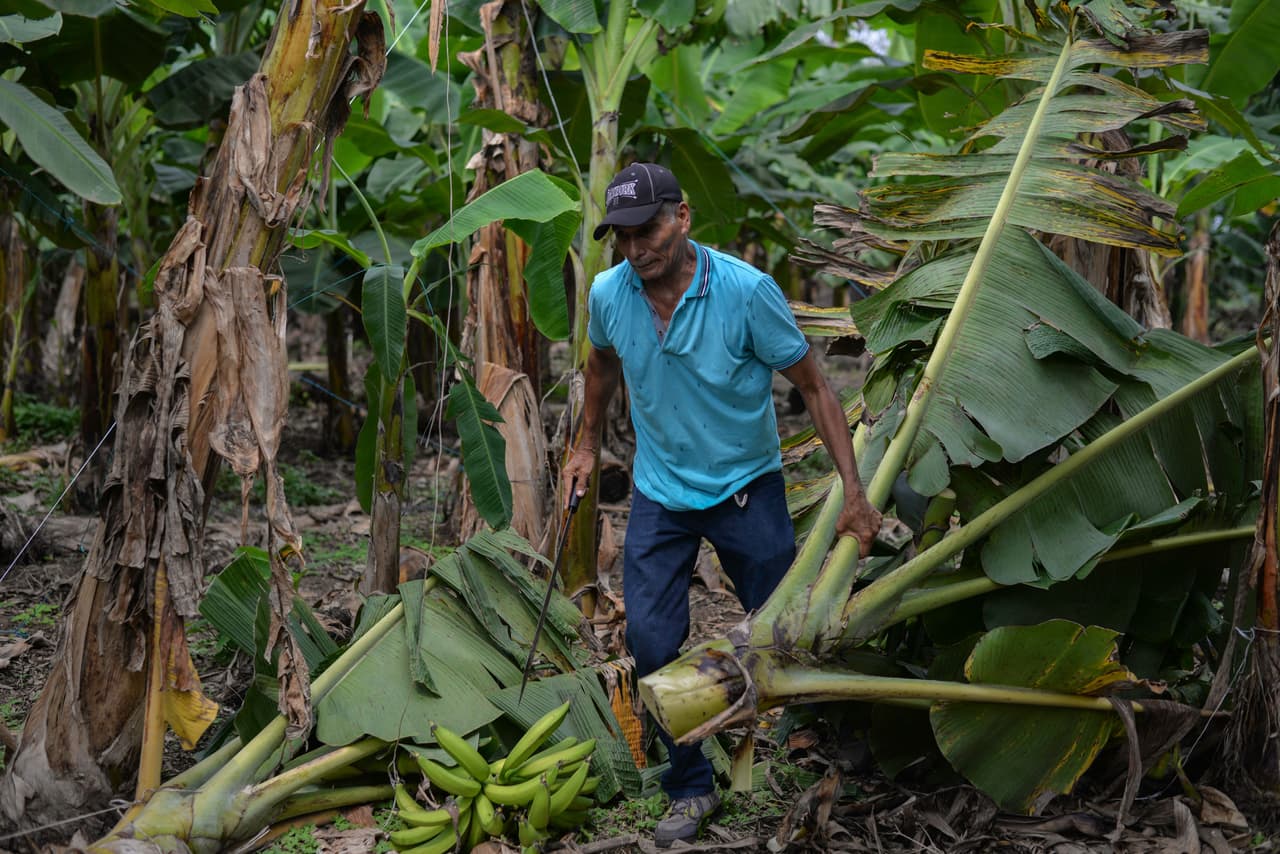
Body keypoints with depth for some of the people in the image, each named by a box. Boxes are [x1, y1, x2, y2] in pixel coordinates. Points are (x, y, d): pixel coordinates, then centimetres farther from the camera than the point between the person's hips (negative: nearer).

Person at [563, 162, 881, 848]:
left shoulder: (748, 291, -22)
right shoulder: (608, 294, -10)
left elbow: (813, 387, -14)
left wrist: (853, 493, -18)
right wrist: (587, 444, 21)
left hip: (747, 490, -3)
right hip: (659, 495, 3)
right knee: (651, 644, -3)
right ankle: (691, 791, 14)